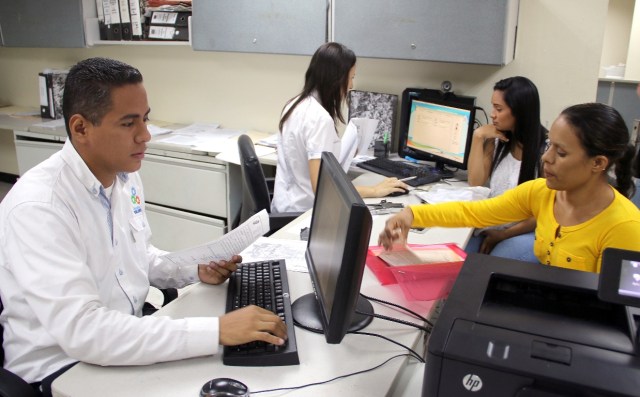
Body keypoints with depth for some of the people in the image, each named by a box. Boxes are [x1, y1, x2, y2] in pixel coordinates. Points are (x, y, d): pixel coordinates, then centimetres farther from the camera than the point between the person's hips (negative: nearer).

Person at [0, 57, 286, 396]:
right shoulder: (37, 207, -26)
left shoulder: (125, 177, -2)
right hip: (62, 366, -6)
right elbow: (81, 330, -33)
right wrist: (217, 331, -36)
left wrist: (196, 269, -5)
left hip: (124, 337, 7)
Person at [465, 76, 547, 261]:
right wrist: (478, 137, -5)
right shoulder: (497, 140, 6)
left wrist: (504, 234, -13)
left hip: (527, 233, -5)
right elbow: (475, 182, 1)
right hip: (491, 226, 5)